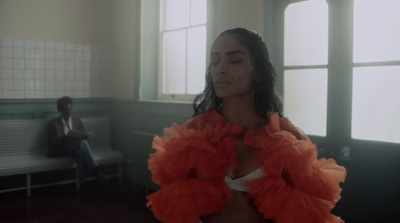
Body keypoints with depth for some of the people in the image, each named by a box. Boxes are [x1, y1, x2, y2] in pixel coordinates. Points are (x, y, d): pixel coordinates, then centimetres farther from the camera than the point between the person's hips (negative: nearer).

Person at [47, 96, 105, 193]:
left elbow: (85, 136, 13)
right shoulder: (54, 123, 7)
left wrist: (78, 136, -12)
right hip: (62, 149, -3)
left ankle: (83, 183, -42)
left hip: (78, 147, 3)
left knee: (80, 151, -39)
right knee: (83, 142, -36)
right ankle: (95, 170, -43)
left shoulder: (77, 120, 17)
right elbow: (51, 142, -1)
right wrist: (63, 138, -21)